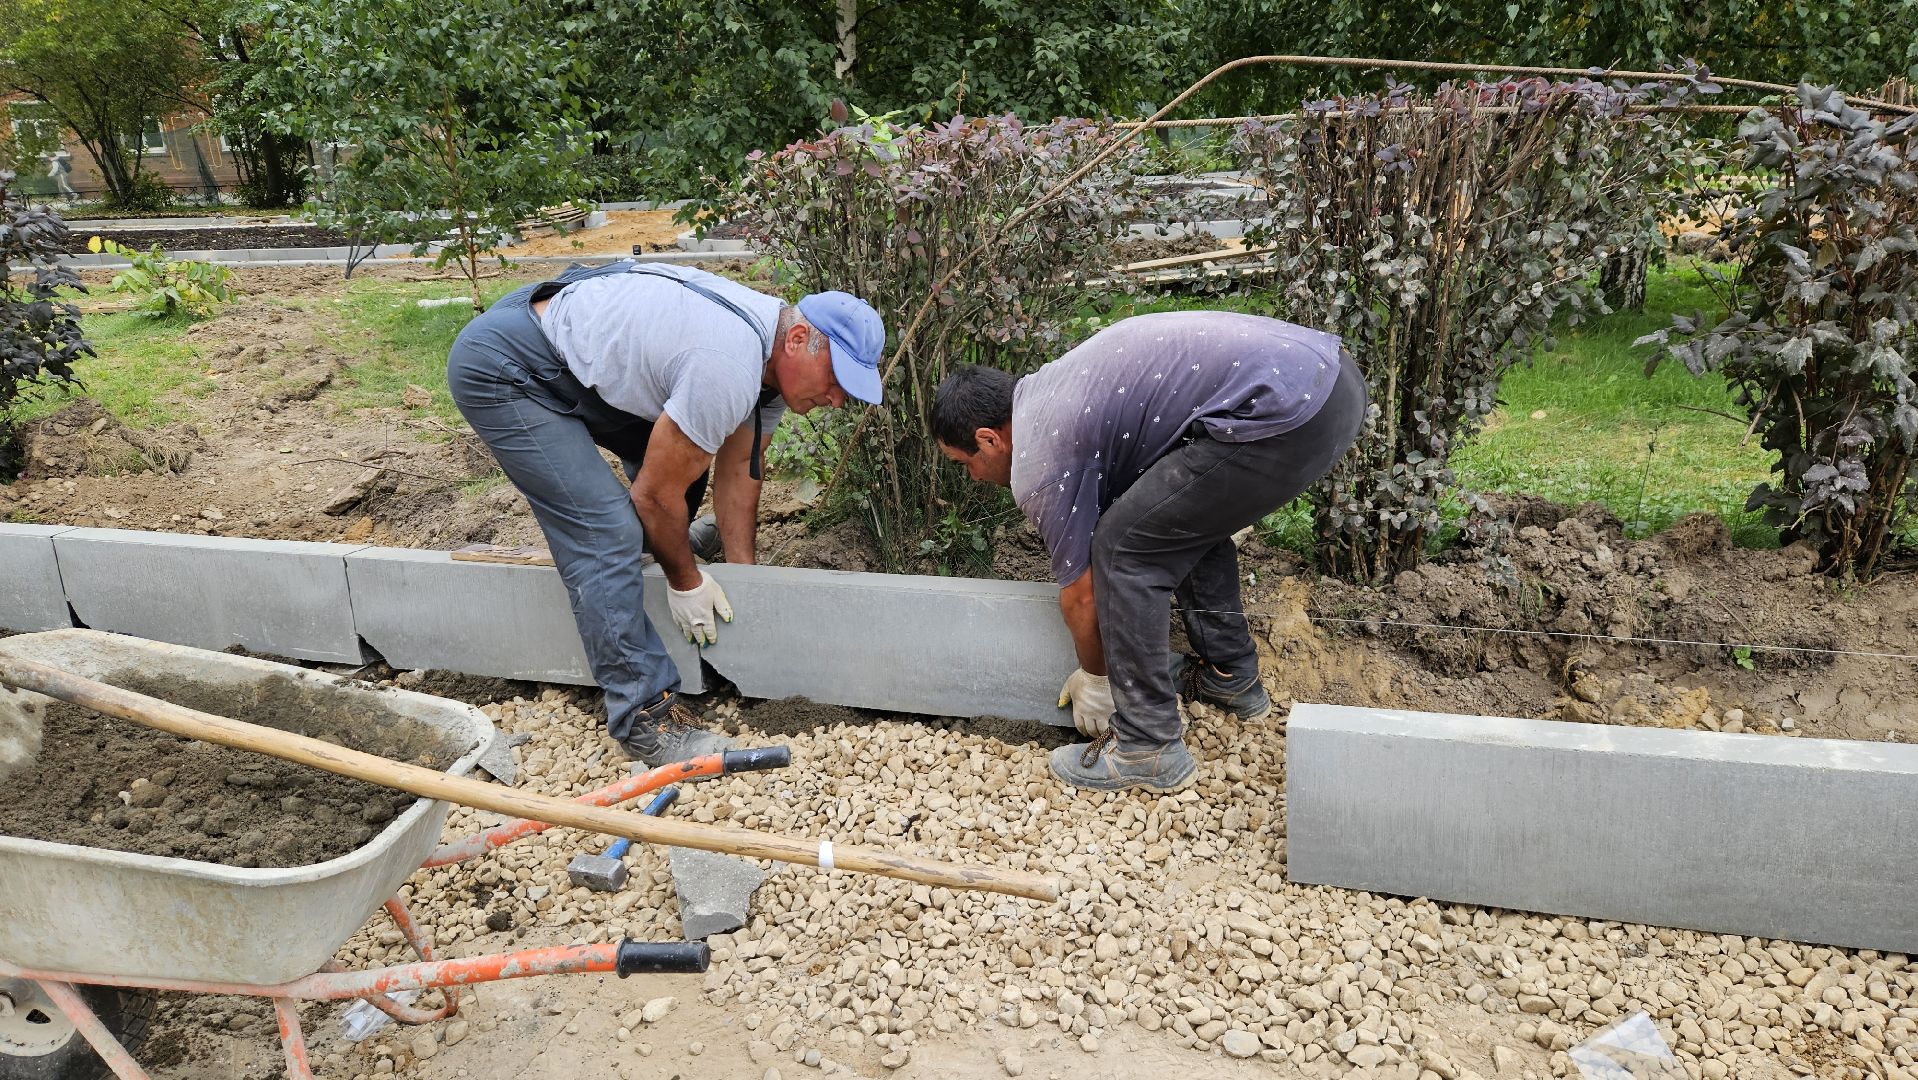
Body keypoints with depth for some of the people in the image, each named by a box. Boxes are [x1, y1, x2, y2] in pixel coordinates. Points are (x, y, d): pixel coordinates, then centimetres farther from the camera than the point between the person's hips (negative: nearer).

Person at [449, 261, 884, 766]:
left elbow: (738, 472, 7)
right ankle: (644, 713, -8)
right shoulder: (727, 372, -30)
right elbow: (655, 494, -19)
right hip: (501, 369, -10)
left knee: (682, 452, 13)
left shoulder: (776, 357, -1)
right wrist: (686, 581, -3)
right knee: (605, 529, -16)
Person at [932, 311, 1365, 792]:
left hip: (1286, 409, -10)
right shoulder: (1047, 388, 25)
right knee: (1192, 518, 29)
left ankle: (1149, 749, 7)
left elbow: (1081, 594, 7)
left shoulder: (1037, 462, -2)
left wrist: (1095, 678, 26)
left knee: (1124, 549, 0)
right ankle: (1232, 677, 35)